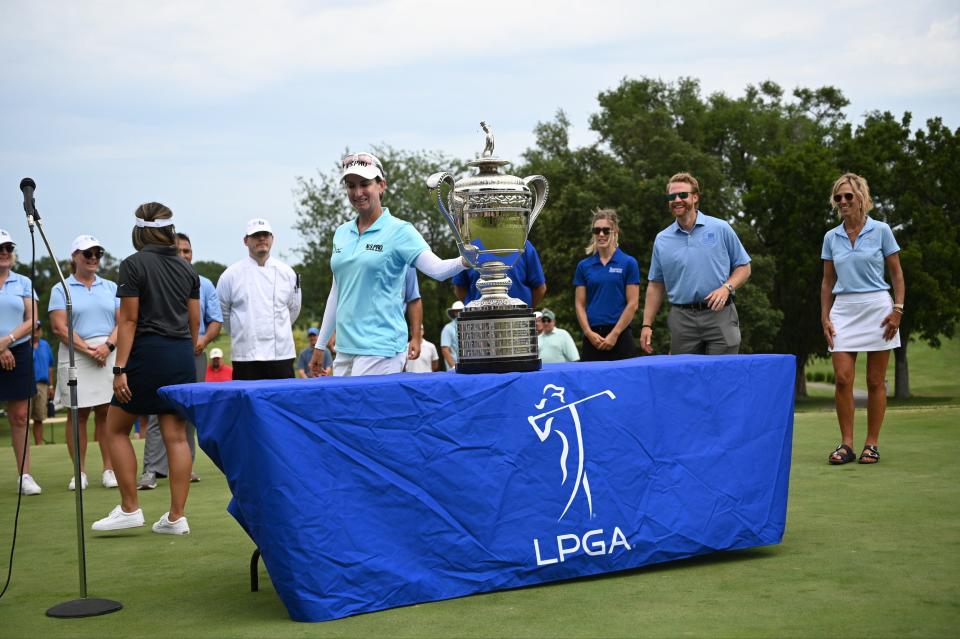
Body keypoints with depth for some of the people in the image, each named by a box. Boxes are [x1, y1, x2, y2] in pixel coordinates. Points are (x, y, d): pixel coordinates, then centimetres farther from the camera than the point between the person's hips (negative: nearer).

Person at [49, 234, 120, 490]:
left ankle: (109, 469, 3)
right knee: (78, 414, -1)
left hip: (109, 355, 2)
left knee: (106, 412, 0)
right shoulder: (61, 289, 6)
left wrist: (108, 346, -10)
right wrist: (88, 350, -12)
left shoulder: (110, 287, 15)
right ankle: (79, 472, 5)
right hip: (75, 357, -2)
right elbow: (59, 327, -3)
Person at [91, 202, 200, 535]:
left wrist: (120, 368, -10)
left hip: (148, 354, -5)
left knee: (116, 429, 10)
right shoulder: (187, 269, 9)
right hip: (182, 357, 5)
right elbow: (194, 321, 11)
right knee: (176, 436, 4)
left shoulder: (134, 265, -7)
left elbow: (129, 321, -11)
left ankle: (129, 508, 8)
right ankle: (176, 516, 3)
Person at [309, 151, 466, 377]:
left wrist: (465, 261, -41)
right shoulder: (341, 233, 12)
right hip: (344, 348, 6)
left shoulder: (399, 231, -6)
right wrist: (320, 344, 20)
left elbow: (436, 268, -20)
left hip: (380, 349, -6)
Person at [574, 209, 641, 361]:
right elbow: (579, 304, 7)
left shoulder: (628, 263, 1)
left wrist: (614, 334, -10)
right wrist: (589, 333, -7)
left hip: (620, 335, -2)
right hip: (592, 337, 3)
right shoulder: (584, 266, 9)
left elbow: (632, 304, -3)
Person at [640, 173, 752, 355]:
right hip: (681, 320, 2)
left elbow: (743, 267, 8)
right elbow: (655, 285, 13)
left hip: (719, 315, -2)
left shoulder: (721, 229, 3)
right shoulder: (662, 239, 10)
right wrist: (647, 325, 6)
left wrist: (726, 288, -12)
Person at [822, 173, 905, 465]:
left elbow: (897, 273, 2)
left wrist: (898, 310, -8)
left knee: (875, 381, 2)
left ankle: (872, 443, 9)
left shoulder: (881, 230, 0)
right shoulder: (831, 237, 9)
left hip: (877, 308, -2)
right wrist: (825, 317, 5)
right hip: (843, 310, 3)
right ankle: (846, 443, 1)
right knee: (842, 378, -7)